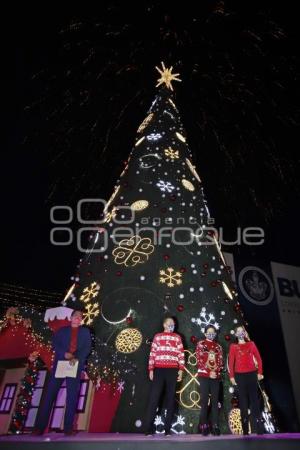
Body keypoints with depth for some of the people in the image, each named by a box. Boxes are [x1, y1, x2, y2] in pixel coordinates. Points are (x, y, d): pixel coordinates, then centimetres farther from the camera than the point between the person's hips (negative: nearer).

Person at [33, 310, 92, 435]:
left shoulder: (85, 332, 13)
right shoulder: (62, 330, 14)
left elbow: (87, 348, 2)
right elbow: (55, 344, 2)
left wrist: (77, 358, -15)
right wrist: (64, 354, -15)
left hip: (76, 364, 0)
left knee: (72, 395, -2)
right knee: (50, 393, -2)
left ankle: (68, 427, 5)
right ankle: (40, 426, 5)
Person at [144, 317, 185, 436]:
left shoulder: (177, 338, 11)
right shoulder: (157, 336, 9)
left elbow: (181, 354, 6)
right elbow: (152, 353, 6)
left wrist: (181, 370, -1)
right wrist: (151, 369, 1)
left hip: (172, 371, 1)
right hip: (158, 370, -1)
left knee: (170, 399, 6)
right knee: (154, 398, -1)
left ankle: (167, 429, 15)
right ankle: (148, 429, 6)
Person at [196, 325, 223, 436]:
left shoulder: (218, 346, 12)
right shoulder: (201, 344, 2)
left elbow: (220, 361, 6)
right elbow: (199, 360, -5)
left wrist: (216, 372, -11)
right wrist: (209, 372, -12)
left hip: (216, 376, 3)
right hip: (204, 375, -3)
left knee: (215, 400, 3)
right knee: (204, 400, -1)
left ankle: (215, 426, 9)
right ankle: (204, 426, 6)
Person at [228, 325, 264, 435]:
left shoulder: (251, 344, 9)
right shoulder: (233, 346, 6)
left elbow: (258, 358, 7)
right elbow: (231, 362, 3)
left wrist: (260, 372, -1)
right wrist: (231, 376, -3)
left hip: (252, 374, 0)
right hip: (239, 375, 0)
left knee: (254, 399, 0)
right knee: (243, 401, 3)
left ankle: (259, 428, 4)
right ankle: (245, 429, 10)